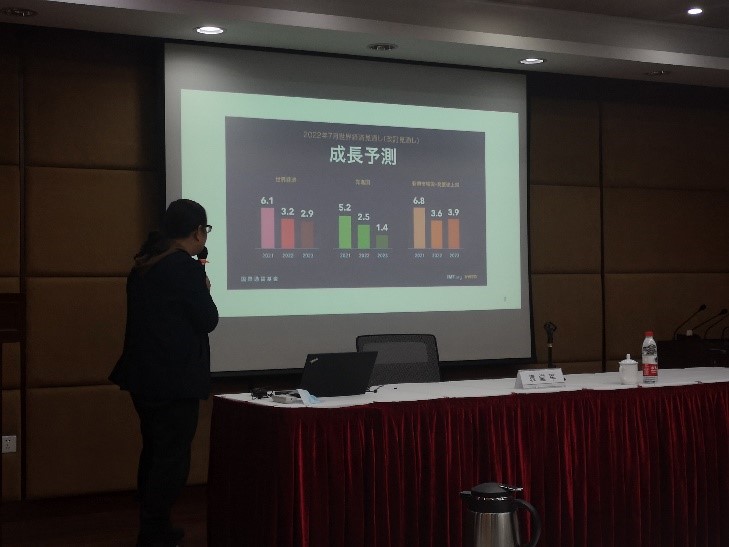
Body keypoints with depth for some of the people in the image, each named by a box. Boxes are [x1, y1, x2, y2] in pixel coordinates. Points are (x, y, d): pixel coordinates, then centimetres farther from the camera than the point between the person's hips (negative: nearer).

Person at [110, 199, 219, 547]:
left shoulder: (143, 267, 9)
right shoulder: (187, 268, -16)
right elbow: (207, 320, -12)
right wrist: (205, 290, 6)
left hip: (144, 375, 9)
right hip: (175, 378, -9)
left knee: (155, 452, 18)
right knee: (172, 458, 0)